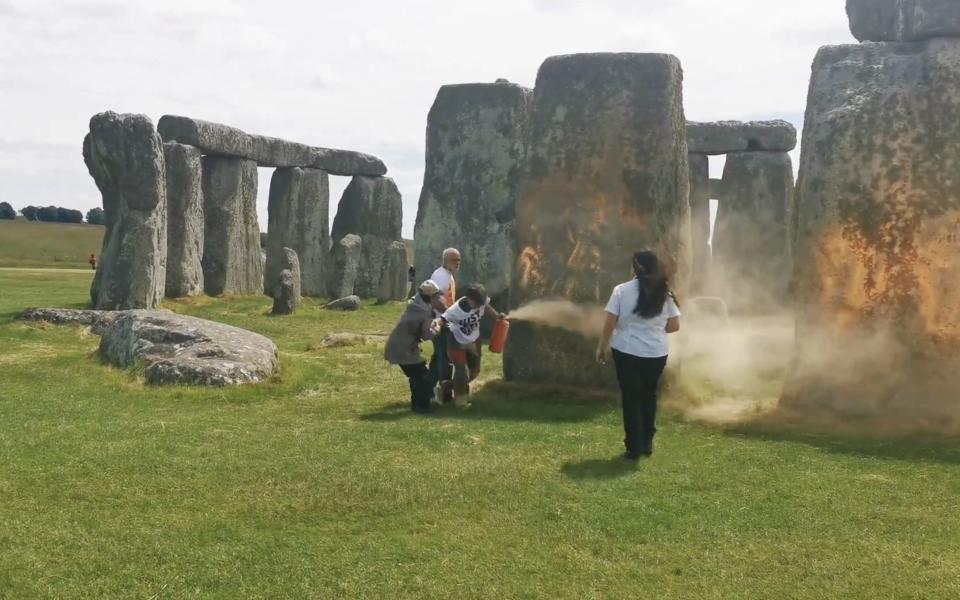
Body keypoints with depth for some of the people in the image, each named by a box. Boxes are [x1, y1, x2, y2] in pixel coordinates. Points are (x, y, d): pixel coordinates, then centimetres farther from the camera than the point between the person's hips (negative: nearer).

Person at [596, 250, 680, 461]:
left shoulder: (622, 290, -9)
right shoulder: (664, 293, -1)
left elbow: (609, 323, -8)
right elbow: (674, 326, 2)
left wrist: (602, 347, 5)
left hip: (627, 353, -3)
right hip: (656, 354, 3)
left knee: (631, 398, 8)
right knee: (648, 395, 20)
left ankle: (634, 447, 9)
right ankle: (647, 443, 25)